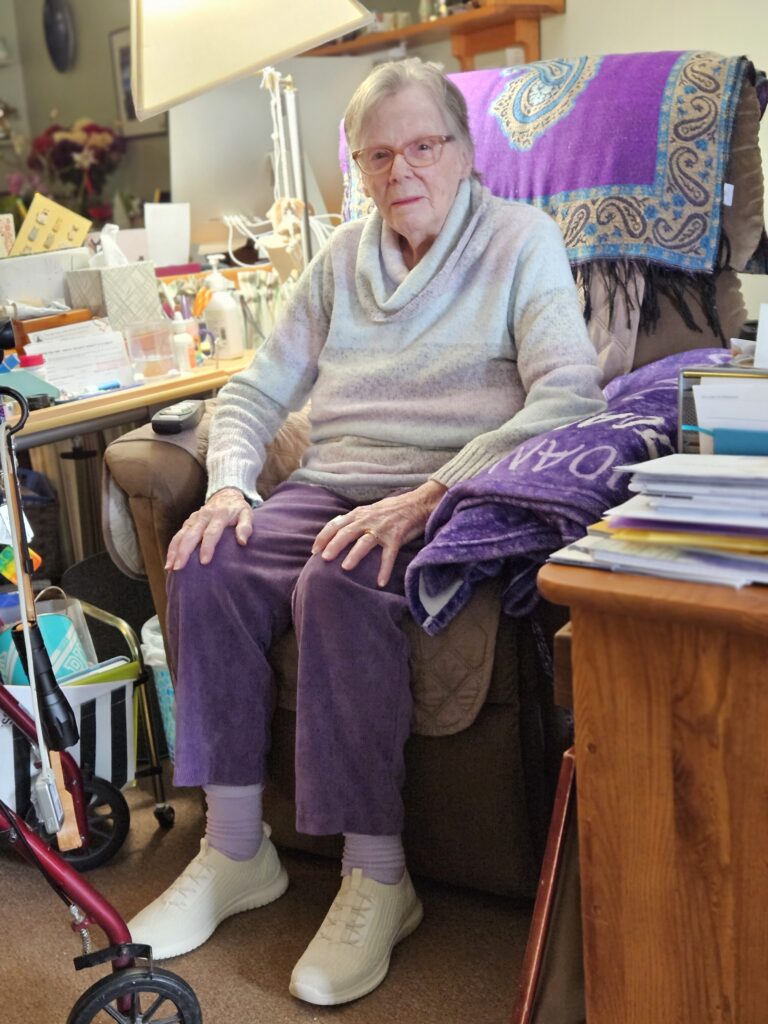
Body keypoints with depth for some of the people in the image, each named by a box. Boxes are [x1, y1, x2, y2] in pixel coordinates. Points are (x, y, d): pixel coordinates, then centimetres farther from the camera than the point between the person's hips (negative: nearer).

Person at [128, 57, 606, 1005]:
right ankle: (236, 851, -9)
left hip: (452, 497, -5)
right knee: (206, 568, -22)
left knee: (338, 587, -35)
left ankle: (377, 877, -20)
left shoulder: (521, 240, 2)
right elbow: (256, 389, 17)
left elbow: (568, 393, -15)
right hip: (330, 488, 5)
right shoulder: (341, 257, 18)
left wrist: (426, 497, -26)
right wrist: (229, 485, -5)